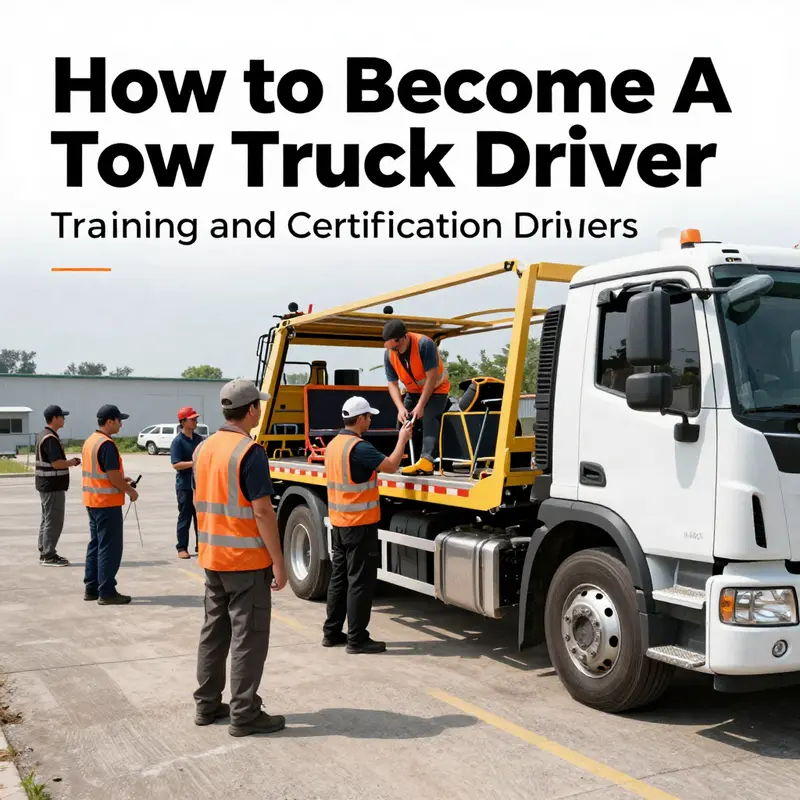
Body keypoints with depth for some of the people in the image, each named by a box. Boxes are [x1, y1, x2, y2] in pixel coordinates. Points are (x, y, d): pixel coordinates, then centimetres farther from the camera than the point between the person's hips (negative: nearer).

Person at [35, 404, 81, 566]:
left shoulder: (43, 435, 14)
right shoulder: (50, 438, -19)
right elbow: (56, 463, -25)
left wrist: (69, 462, 10)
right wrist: (71, 462, -8)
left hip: (46, 484, 11)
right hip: (53, 486, -11)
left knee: (47, 520, 15)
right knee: (54, 521, -5)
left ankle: (44, 553, 22)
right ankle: (48, 556, -1)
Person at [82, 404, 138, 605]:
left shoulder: (90, 441, 12)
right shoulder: (107, 444, -19)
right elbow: (112, 477, -21)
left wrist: (121, 480, 17)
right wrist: (130, 491, -7)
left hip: (92, 500, 10)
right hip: (108, 502, -10)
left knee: (95, 544, 15)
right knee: (109, 548, -4)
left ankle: (91, 588, 20)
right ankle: (106, 592, -1)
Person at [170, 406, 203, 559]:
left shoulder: (199, 439, 10)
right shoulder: (178, 441, -10)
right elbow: (176, 465, -17)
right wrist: (195, 462, -25)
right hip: (185, 485, -6)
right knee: (185, 518, 0)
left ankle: (200, 546, 21)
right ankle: (182, 548, 8)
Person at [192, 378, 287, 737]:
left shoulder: (203, 449, 7)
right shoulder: (249, 453, -18)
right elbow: (262, 512, -20)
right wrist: (278, 563, -15)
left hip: (212, 558, 8)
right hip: (247, 560, -8)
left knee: (214, 632, 16)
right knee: (248, 638, 1)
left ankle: (207, 705, 25)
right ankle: (244, 715, 7)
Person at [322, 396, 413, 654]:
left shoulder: (334, 444, 9)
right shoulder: (359, 447, -20)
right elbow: (391, 466, -16)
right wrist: (402, 439, -3)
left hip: (339, 523, 9)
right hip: (360, 524, -9)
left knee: (339, 578, 15)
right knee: (360, 581, -2)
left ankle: (332, 632, 21)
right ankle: (357, 639, 3)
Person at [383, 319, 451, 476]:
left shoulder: (424, 344, -32)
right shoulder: (389, 354, -16)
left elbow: (432, 377, -30)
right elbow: (392, 384, -11)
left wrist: (420, 406, -29)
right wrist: (401, 408, -27)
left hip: (436, 389, -6)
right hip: (414, 391, 6)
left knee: (429, 420, -27)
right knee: (403, 421, 2)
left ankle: (426, 461, -40)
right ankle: (410, 460, 13)